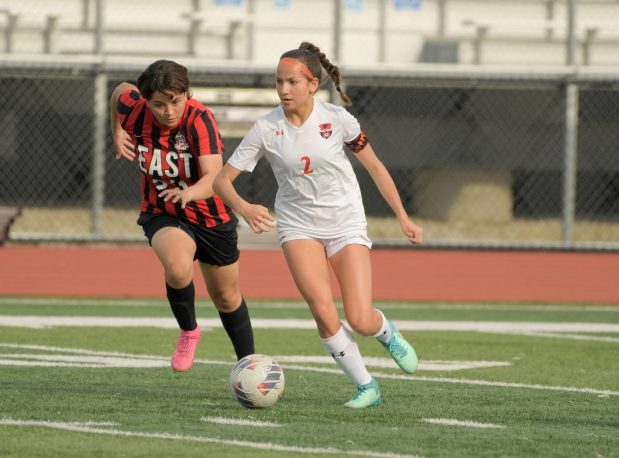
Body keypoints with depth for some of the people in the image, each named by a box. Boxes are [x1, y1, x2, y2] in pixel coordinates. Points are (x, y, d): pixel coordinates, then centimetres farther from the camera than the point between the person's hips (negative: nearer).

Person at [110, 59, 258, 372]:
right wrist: (117, 133, 8)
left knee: (226, 298, 15)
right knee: (178, 268, -32)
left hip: (211, 217, -1)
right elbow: (121, 90, 6)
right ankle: (188, 332, -3)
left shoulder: (199, 119, -30)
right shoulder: (133, 109, -20)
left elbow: (215, 177, -43)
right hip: (162, 214, 1)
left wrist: (189, 193, -62)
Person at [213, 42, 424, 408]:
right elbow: (223, 179, -8)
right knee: (323, 309, -21)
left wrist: (404, 218, 3)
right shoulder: (266, 128, -10)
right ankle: (366, 386, -3)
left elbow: (374, 166, 2)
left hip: (346, 224, -1)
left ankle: (387, 332, 28)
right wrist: (244, 208, -29)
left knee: (360, 322, -11)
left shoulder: (337, 119, -11)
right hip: (298, 225, 1)